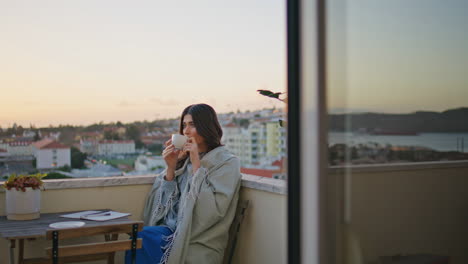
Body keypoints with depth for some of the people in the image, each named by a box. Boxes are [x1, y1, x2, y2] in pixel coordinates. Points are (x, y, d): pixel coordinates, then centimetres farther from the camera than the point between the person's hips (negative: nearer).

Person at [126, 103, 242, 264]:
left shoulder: (227, 163, -2)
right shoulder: (184, 159, 13)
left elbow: (213, 210, -16)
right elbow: (166, 202, 9)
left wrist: (197, 165, -14)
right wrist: (171, 167, -3)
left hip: (199, 242, -5)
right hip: (173, 230, 5)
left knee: (145, 238, -27)